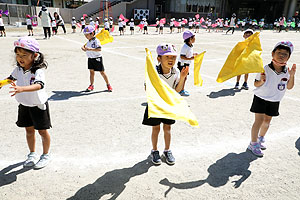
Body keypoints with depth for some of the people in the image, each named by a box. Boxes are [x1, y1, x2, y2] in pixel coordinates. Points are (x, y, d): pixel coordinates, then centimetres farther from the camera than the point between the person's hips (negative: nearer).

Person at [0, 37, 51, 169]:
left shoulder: (38, 71, -25)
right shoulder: (18, 69, -3)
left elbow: (39, 85, -45)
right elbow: (11, 78, 20)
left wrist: (21, 89, -57)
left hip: (38, 105, -6)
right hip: (24, 105, 6)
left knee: (42, 131, 6)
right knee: (29, 130, 17)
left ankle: (46, 155, 25)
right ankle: (32, 154, 35)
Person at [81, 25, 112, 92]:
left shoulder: (96, 40, -16)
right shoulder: (88, 42, 10)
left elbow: (99, 49, -32)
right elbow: (88, 50, 21)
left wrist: (89, 49, -35)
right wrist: (84, 48, -1)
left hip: (97, 58, -7)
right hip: (90, 58, 7)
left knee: (102, 72, 0)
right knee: (91, 72, 7)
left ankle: (108, 85, 13)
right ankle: (91, 85, 13)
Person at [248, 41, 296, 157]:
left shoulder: (286, 72, -5)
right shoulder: (265, 69, -18)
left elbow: (289, 87, 1)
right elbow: (255, 84, -13)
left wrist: (292, 76, -14)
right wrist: (261, 81, -35)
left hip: (274, 101, 5)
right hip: (261, 98, -4)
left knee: (267, 121, 14)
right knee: (259, 120, -6)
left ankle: (261, 138, 38)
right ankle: (253, 144, 7)